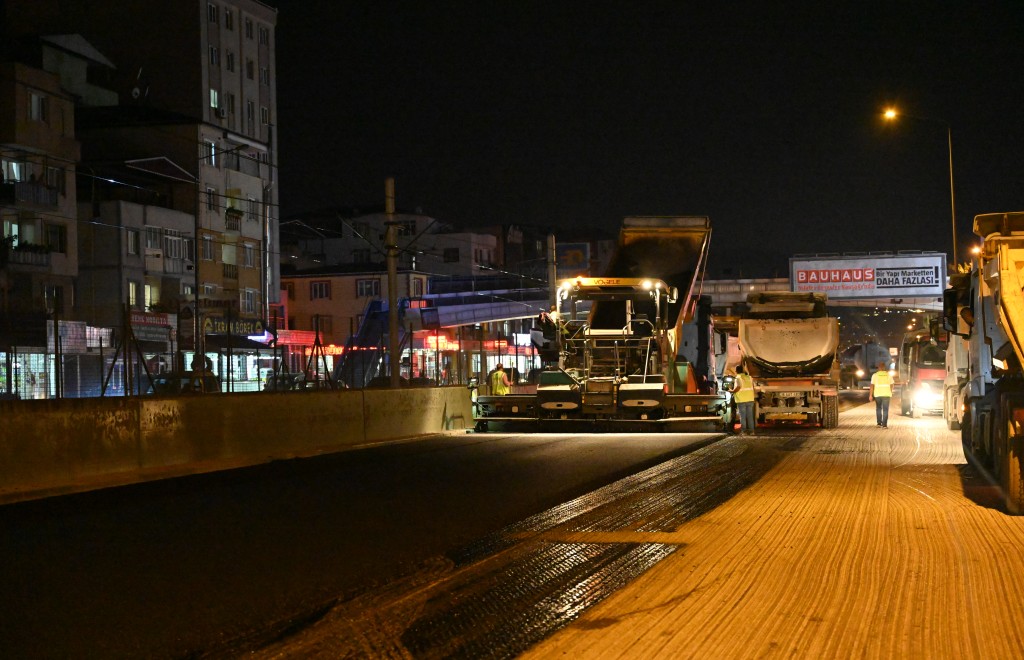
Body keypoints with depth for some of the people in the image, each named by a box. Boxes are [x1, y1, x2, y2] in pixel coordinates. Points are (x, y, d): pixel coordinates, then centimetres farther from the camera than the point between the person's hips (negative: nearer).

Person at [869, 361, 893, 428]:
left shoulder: (875, 375, -3)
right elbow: (891, 385, 6)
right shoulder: (888, 375, 2)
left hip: (878, 394, 0)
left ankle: (879, 423, 8)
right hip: (886, 394, 0)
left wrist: (870, 395, -5)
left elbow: (872, 385, -7)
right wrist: (890, 393, 22)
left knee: (878, 409, 15)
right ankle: (884, 425, -4)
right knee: (885, 410, 3)